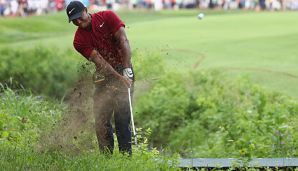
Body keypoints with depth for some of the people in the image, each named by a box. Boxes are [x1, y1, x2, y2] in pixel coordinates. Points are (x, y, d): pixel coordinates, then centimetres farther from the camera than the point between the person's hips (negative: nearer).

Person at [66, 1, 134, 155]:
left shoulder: (107, 17, -8)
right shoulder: (79, 41, -6)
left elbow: (123, 41, -13)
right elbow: (99, 61, -15)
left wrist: (127, 70, -23)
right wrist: (119, 78, -27)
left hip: (123, 71, -3)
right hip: (104, 76, 3)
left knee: (122, 116, -13)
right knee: (101, 118, -3)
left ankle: (126, 154, -12)